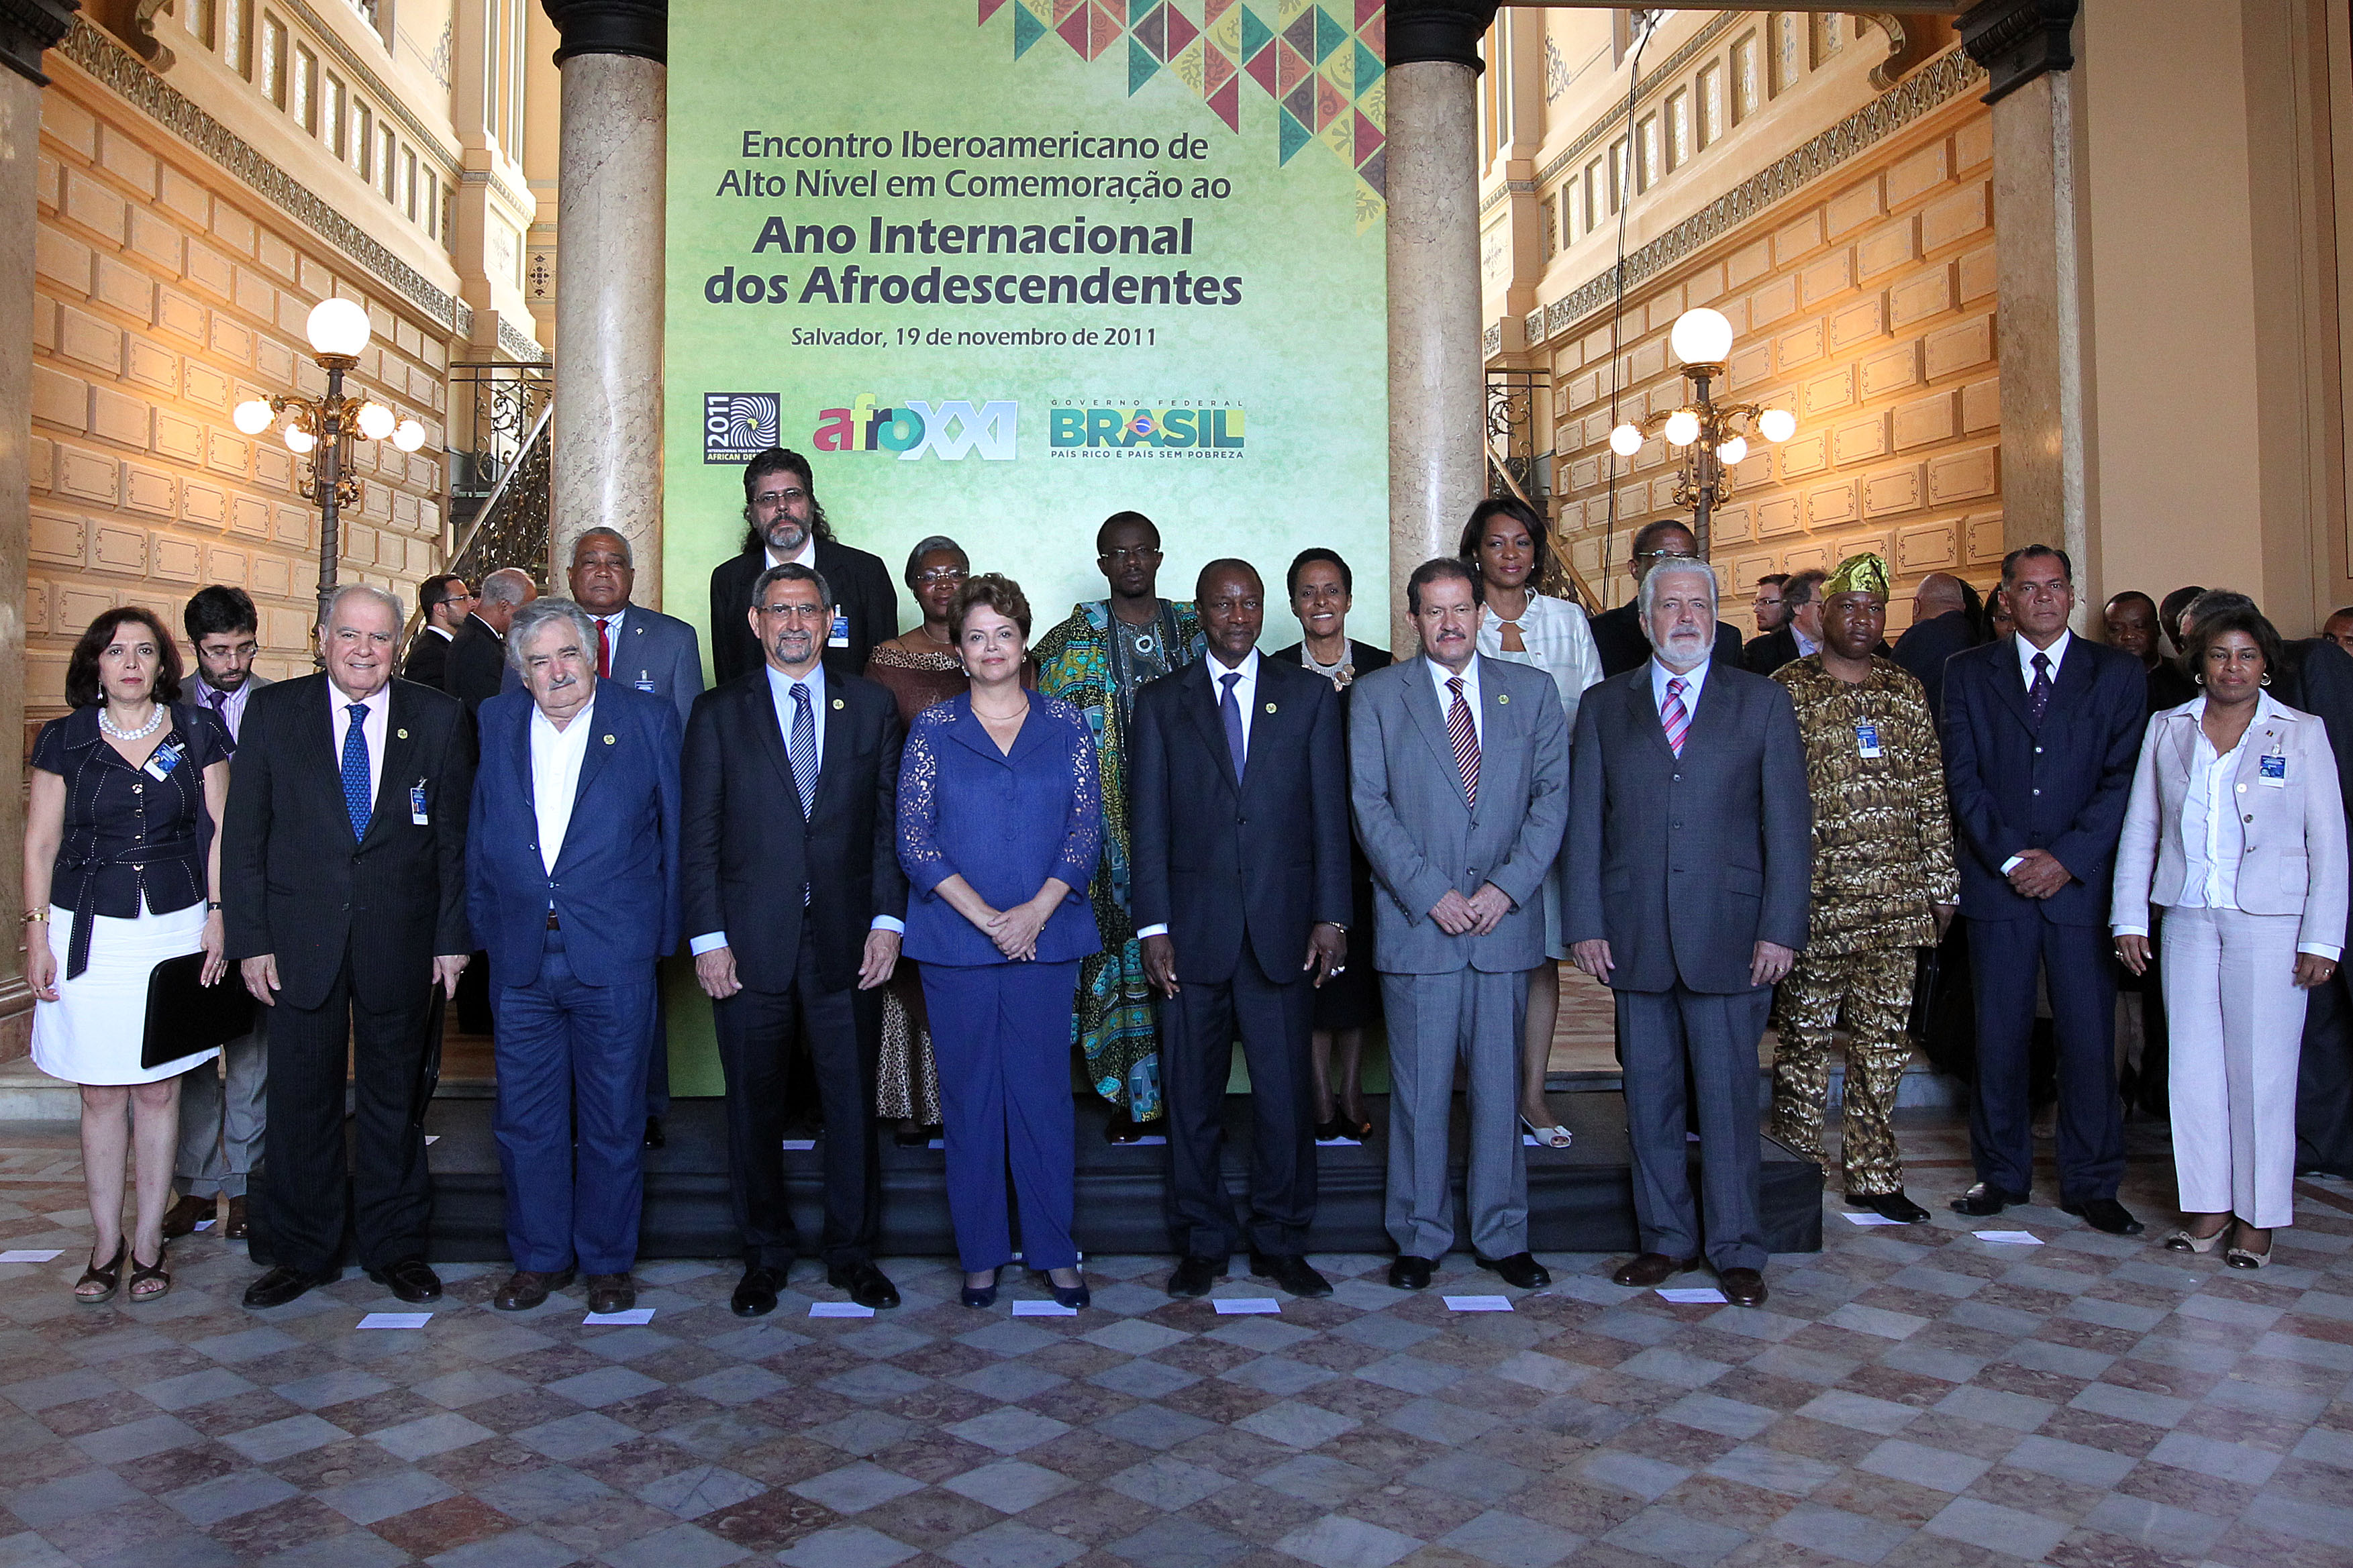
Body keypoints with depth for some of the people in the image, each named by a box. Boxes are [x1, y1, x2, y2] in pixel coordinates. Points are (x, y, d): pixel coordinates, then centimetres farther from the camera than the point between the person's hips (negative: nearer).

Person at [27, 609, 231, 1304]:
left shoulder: (197, 732, 3)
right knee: (101, 1094, 5)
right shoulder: (65, 740, 3)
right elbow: (40, 844, 5)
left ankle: (148, 1245, 15)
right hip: (89, 933, 0)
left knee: (159, 1090, 5)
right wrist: (36, 933, -1)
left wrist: (216, 917, -2)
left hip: (175, 929, 0)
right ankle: (106, 1246, 17)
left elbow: (218, 832, 5)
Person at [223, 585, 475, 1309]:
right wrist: (250, 938, -4)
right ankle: (303, 1250, 25)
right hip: (301, 939, 0)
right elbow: (244, 834, 2)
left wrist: (453, 935, -2)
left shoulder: (440, 718, 1)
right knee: (301, 1097, 8)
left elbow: (456, 835, 2)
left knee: (394, 1094, 11)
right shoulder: (272, 712, 2)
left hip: (402, 942, 0)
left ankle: (395, 1245, 25)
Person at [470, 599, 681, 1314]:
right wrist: (482, 924, 9)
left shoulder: (649, 717, -1)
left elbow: (678, 827, 1)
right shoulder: (496, 721, 9)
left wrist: (666, 930, 0)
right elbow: (479, 832, 14)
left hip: (615, 958, -3)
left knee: (614, 1120, 7)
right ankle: (539, 1256, 27)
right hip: (521, 957, 3)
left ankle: (608, 1261, 23)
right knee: (525, 1119, 10)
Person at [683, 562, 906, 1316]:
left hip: (848, 940, 1)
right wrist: (707, 937, -5)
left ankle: (852, 1252, 22)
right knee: (754, 1103, 9)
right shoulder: (719, 711, 5)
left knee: (853, 1098, 6)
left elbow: (890, 822, 5)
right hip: (749, 941, 0)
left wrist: (888, 920, -4)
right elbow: (698, 835, 2)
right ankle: (765, 1253, 25)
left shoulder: (871, 706, 8)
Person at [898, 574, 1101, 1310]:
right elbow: (914, 836, -3)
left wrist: (1035, 911, -11)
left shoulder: (1065, 723, 6)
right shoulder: (932, 728, 3)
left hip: (1046, 935, 1)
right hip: (955, 939, 0)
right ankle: (981, 1253, 18)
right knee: (969, 1096, 6)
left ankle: (1055, 1251, 17)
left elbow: (1087, 826, 1)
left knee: (1044, 1091, 4)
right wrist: (985, 916, -12)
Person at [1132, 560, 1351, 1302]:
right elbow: (1148, 822, 3)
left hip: (1283, 927, 0)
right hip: (1193, 929, 0)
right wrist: (1153, 926, -4)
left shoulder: (1309, 696, 8)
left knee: (1286, 1093, 4)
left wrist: (1330, 915, -4)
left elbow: (1330, 813, 4)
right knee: (1192, 1096, 7)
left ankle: (1280, 1244, 19)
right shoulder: (1160, 703, 8)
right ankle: (1201, 1244, 21)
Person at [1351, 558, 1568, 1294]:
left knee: (1499, 1084, 8)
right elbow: (1369, 804, -3)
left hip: (1505, 921, 2)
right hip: (1415, 923, -1)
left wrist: (1507, 887, -8)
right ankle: (1419, 1238, 18)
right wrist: (1430, 893, -11)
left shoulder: (1532, 690, 10)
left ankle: (1502, 1237, 21)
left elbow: (1553, 795, 4)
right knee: (1419, 1089, 4)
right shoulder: (1376, 695, 4)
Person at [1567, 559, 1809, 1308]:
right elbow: (1585, 822, 7)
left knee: (1729, 1094, 3)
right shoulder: (1605, 706, 10)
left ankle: (1737, 1249, 16)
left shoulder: (1763, 701, 6)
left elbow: (1788, 823, 2)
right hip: (1634, 934, 2)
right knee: (1650, 1096, 8)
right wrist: (1586, 923, -1)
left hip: (1729, 934, -1)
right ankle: (1668, 1239, 22)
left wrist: (1781, 928, -5)